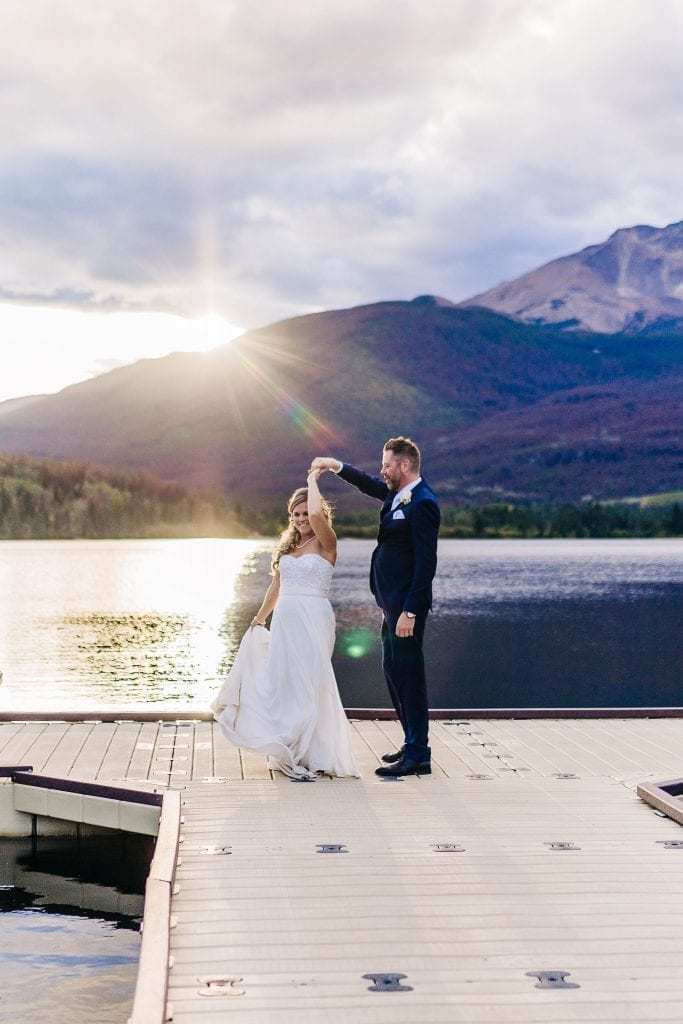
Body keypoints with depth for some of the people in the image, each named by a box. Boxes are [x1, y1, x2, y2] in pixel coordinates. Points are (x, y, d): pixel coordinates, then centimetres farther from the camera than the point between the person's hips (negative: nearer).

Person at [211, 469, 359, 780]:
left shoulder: (326, 543, -5)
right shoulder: (287, 546, 15)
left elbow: (316, 515, -26)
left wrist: (312, 481, -11)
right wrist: (260, 618, 31)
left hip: (314, 620, -6)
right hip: (284, 620, 6)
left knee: (308, 685, -4)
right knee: (282, 684, 6)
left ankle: (312, 756, 6)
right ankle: (289, 754, 17)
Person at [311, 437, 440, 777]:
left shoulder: (422, 504, -18)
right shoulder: (398, 494, 10)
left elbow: (426, 563, -21)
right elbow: (369, 485, 32)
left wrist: (410, 611, -23)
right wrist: (337, 465, 19)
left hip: (406, 602, -10)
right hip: (392, 602, 10)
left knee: (408, 673, -6)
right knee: (393, 670, 16)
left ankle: (418, 756, 0)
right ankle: (412, 744, 26)